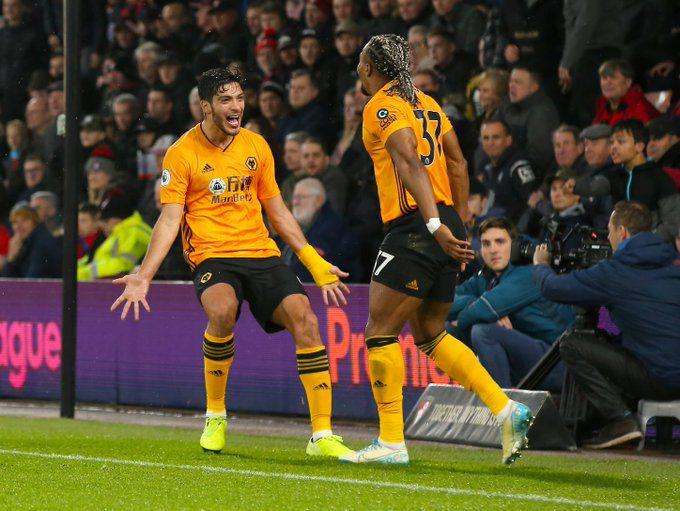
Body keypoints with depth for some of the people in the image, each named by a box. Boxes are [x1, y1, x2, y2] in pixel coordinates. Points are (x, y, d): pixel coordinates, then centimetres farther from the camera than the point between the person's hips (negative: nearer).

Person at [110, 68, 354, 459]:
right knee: (222, 310, -35)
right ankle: (215, 417, -12)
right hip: (212, 257, -4)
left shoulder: (256, 146, 11)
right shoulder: (182, 153, -1)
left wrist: (314, 262, 16)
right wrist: (144, 275, -15)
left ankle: (322, 436, -14)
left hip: (262, 254, 4)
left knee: (305, 320, -18)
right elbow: (170, 219, -4)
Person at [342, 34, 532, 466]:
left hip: (414, 227, -8)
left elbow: (410, 163, -19)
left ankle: (391, 441, -3)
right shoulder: (425, 103, 18)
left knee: (381, 331, -2)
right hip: (445, 228, 8)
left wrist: (435, 225, -27)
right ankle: (506, 409, 5)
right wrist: (460, 226, 21)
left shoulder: (383, 106, -7)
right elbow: (457, 162, 18)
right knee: (430, 335, 15)